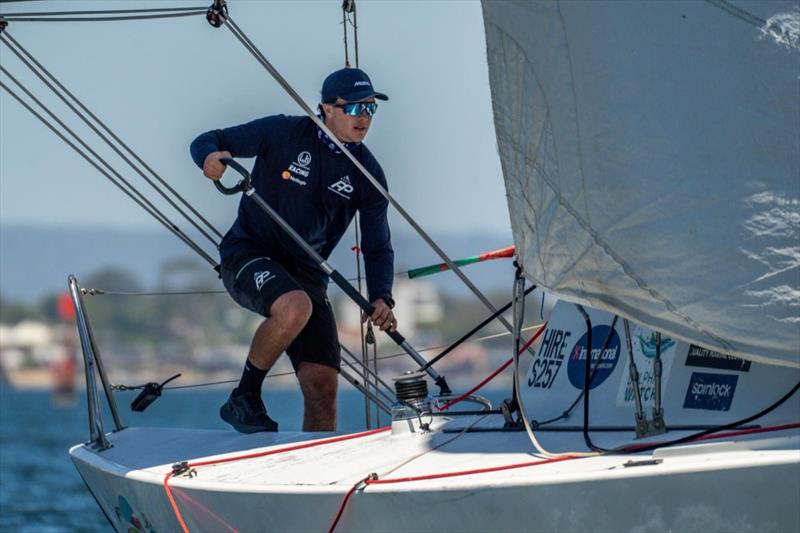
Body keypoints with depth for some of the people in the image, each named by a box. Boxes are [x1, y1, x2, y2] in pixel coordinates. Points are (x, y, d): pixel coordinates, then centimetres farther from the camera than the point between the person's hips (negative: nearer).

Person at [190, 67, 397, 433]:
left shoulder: (367, 175, 2)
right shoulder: (284, 133, -8)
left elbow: (377, 247, 6)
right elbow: (206, 142, -3)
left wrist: (381, 298, -14)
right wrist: (210, 158, -29)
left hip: (305, 275, 5)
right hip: (247, 256, -4)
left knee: (323, 387, -9)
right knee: (295, 307, -37)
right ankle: (244, 399, -15)